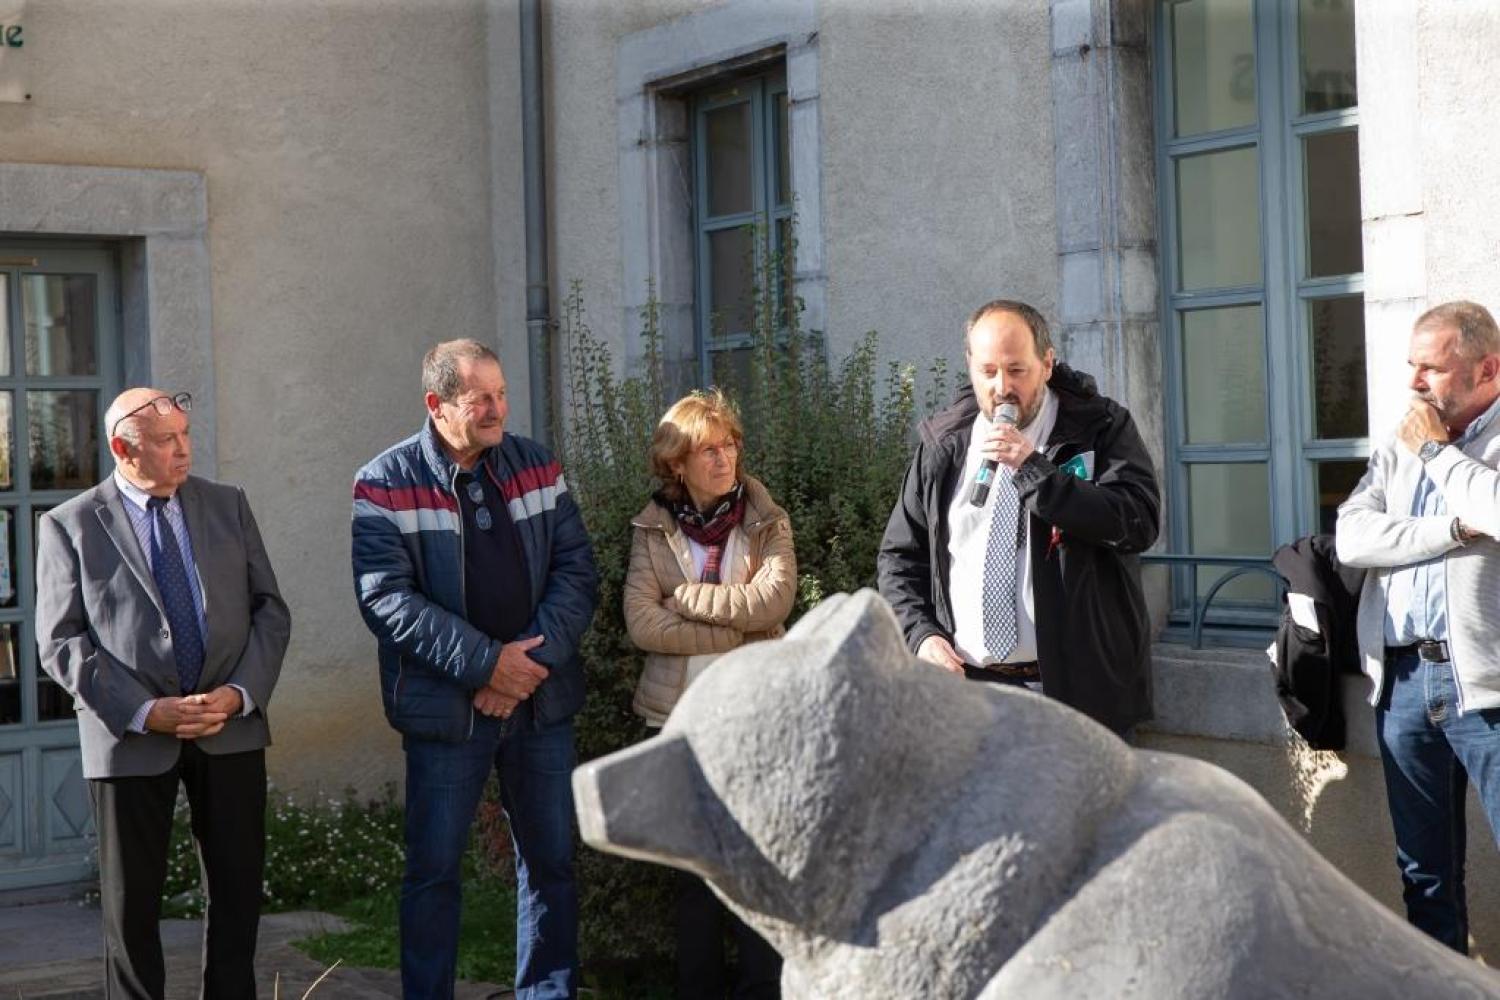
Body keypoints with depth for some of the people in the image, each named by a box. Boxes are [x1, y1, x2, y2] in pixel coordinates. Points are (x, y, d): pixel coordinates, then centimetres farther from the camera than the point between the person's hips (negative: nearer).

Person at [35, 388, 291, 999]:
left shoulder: (228, 506, 8)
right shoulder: (69, 526, 0)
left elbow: (269, 610, 7)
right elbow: (60, 642, -5)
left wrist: (240, 693, -10)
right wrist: (144, 712, -16)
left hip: (231, 727, 3)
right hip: (130, 738, -2)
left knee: (238, 892, 9)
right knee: (131, 903, 7)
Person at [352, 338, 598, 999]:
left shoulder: (536, 466, 6)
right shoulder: (386, 486, -6)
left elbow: (576, 570, 2)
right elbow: (386, 599, -14)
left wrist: (535, 657, -12)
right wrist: (485, 663, -19)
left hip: (543, 699, 4)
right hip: (446, 709, -4)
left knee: (551, 862, 11)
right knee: (433, 871, 2)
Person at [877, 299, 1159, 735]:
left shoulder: (1100, 428, -1)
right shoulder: (941, 445, 8)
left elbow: (1140, 522, -16)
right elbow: (900, 556, 13)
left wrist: (1034, 469, -20)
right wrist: (921, 634, -3)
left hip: (1074, 688, -3)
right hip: (963, 685, 3)